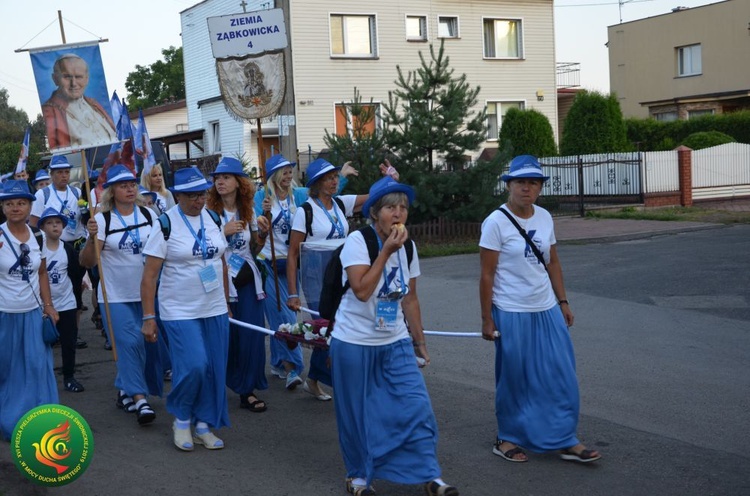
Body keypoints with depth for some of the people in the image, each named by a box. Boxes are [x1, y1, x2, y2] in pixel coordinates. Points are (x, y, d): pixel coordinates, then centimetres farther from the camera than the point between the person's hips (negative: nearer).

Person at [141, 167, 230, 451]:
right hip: (180, 312, -5)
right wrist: (148, 317, -14)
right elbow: (149, 275, -11)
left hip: (215, 310, 5)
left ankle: (204, 425, 22)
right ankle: (181, 419, 11)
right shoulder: (166, 224, -11)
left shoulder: (213, 219, 6)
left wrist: (226, 304, 16)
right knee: (193, 366, -15)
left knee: (215, 369, 6)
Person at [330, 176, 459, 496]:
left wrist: (419, 341, 12)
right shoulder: (357, 241, -15)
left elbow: (410, 298, 11)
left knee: (417, 407, -4)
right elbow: (362, 290, -27)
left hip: (396, 342, 5)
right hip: (355, 343, -4)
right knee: (357, 413, 6)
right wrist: (386, 250, -24)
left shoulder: (407, 246, 3)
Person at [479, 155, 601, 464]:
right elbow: (487, 275, -11)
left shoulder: (544, 218, 5)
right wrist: (487, 319, -11)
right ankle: (508, 439, 23)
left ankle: (566, 441, 16)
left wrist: (563, 301, 13)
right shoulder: (496, 222, -12)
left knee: (562, 377, 6)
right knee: (513, 380, 6)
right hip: (512, 314, -6)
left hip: (547, 310, 6)